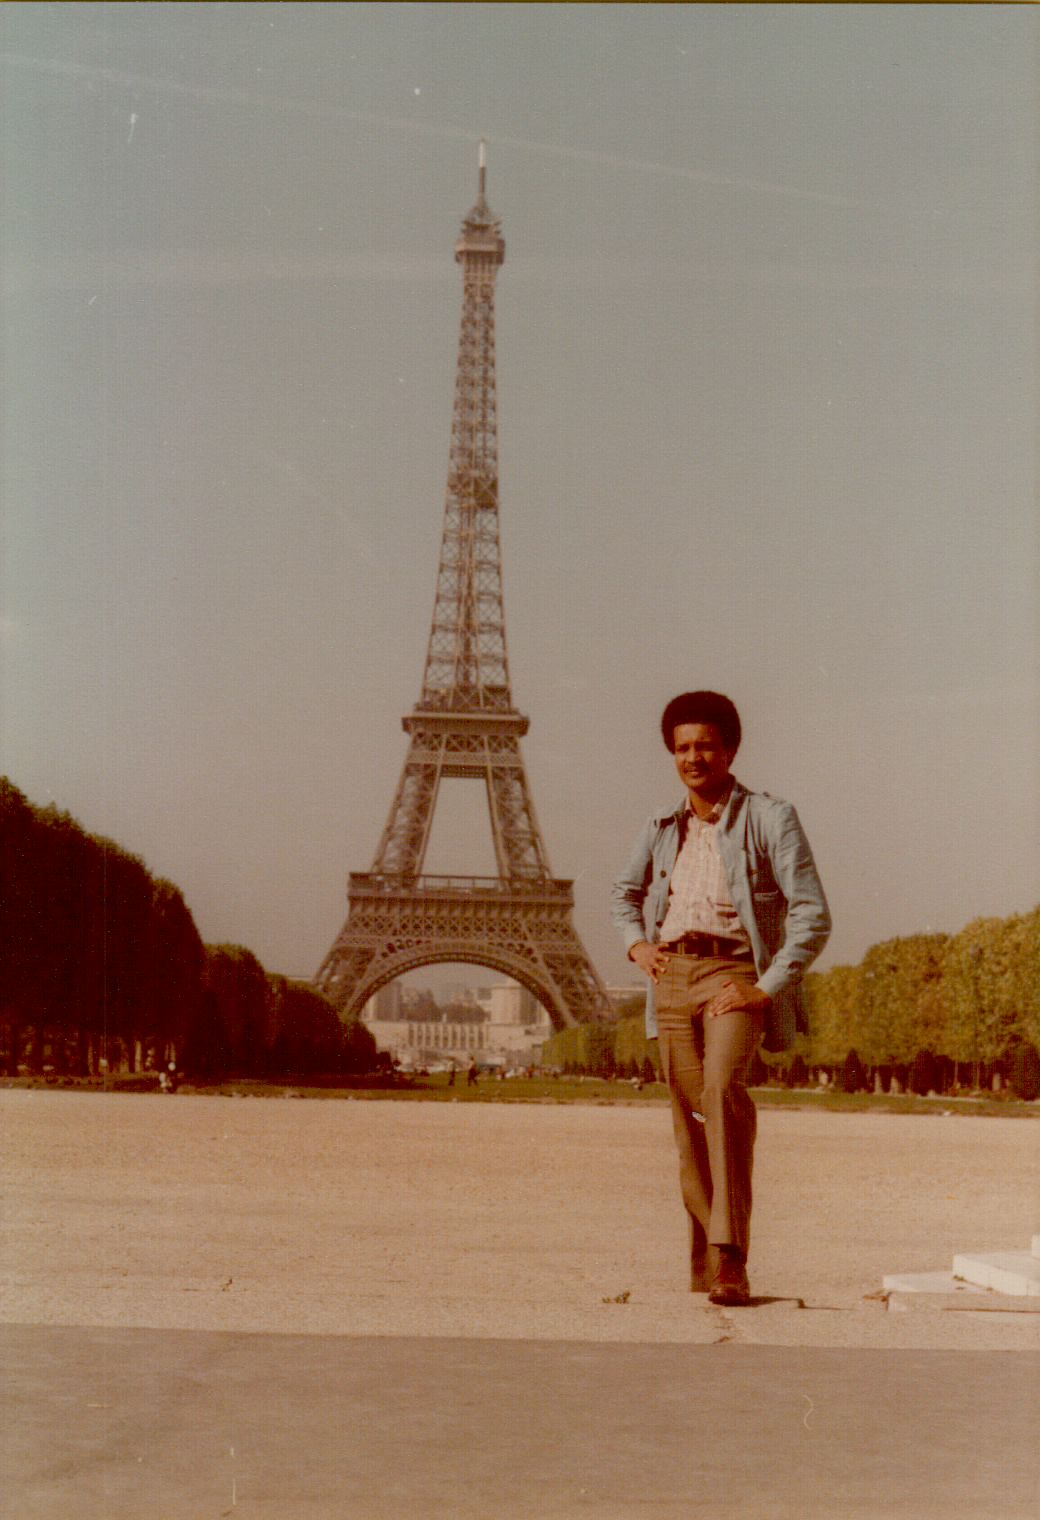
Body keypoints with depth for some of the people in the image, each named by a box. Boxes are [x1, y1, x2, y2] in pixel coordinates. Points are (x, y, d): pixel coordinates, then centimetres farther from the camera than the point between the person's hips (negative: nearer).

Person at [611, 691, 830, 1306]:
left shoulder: (770, 818, 0)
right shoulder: (665, 827, 16)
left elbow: (813, 915, -5)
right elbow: (626, 891, 34)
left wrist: (768, 988, -12)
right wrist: (637, 943, 14)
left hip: (733, 972, -5)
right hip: (672, 975, 5)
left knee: (722, 1089, -26)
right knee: (689, 1114, 2)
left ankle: (730, 1259, -28)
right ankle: (706, 1257, 13)